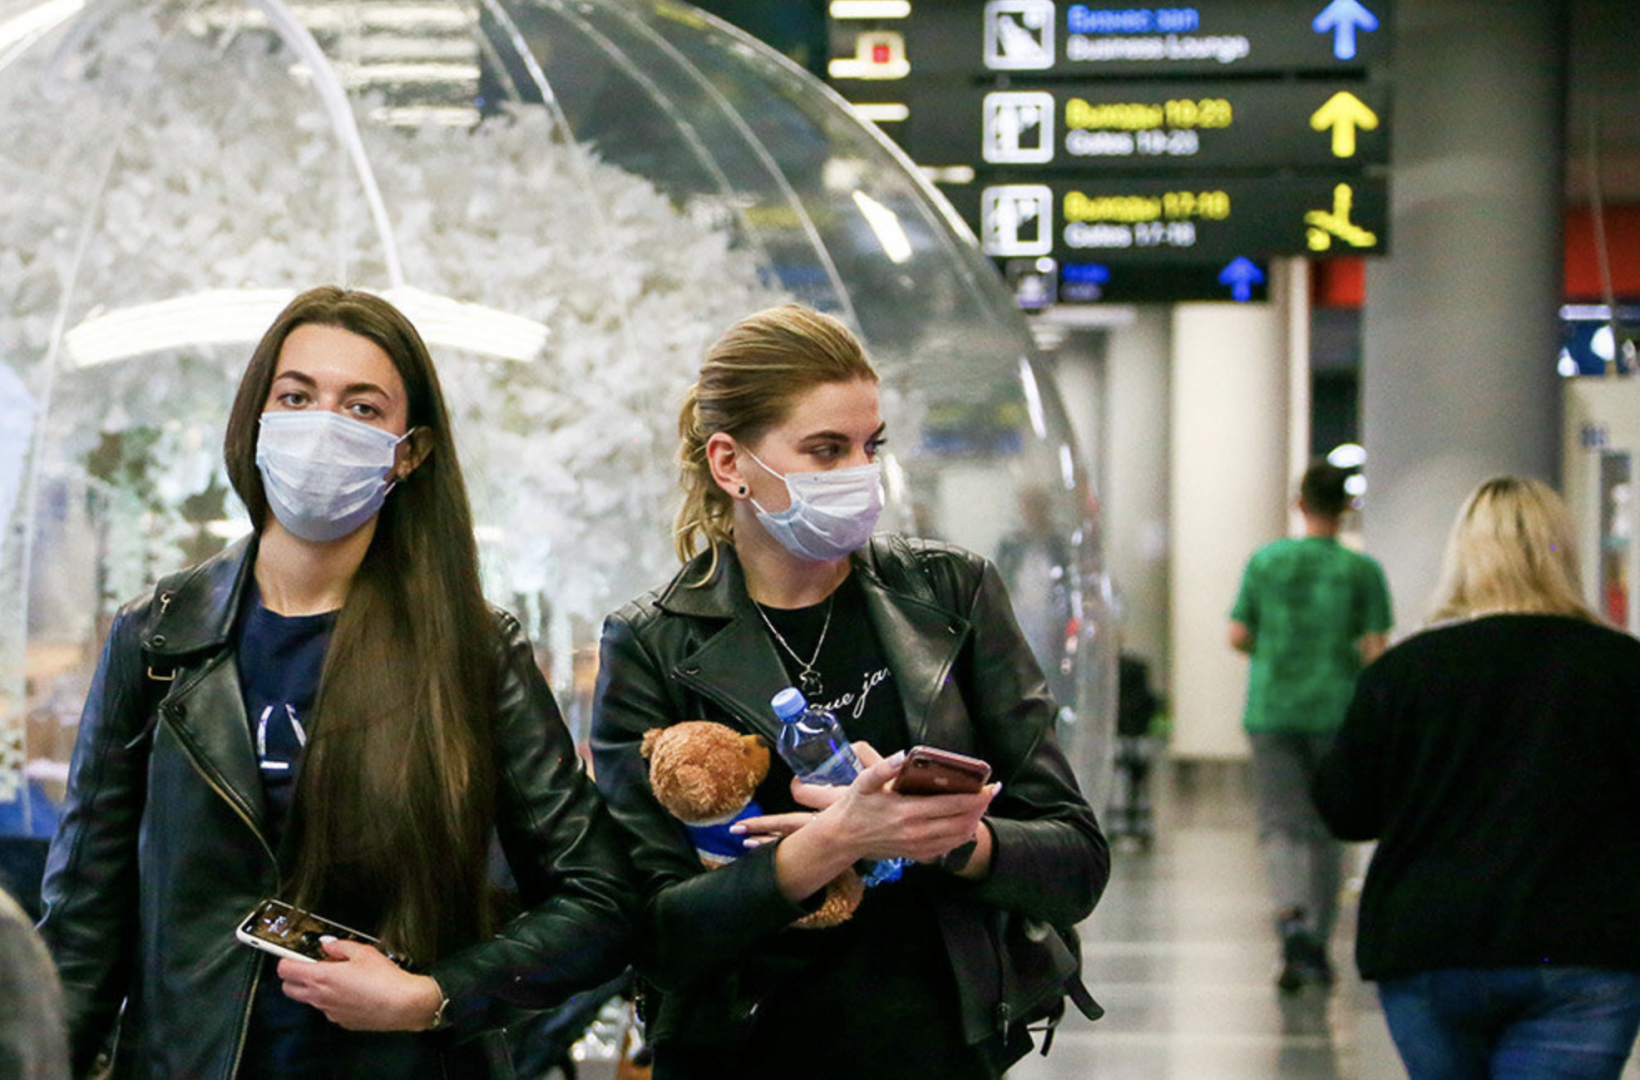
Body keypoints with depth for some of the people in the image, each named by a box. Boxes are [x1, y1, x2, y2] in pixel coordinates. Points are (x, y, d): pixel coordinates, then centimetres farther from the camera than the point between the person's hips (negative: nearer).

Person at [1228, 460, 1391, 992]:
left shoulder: (1265, 562, 1)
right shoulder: (1362, 571, -2)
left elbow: (1239, 637, 3)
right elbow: (1375, 652, -6)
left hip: (1272, 713, 0)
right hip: (1337, 712, 0)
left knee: (1281, 827, -2)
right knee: (1326, 831, 11)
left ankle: (1291, 913, -30)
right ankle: (1317, 947, 16)